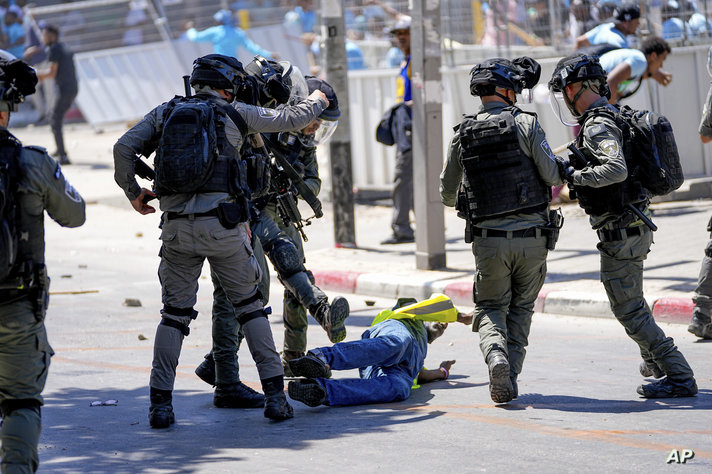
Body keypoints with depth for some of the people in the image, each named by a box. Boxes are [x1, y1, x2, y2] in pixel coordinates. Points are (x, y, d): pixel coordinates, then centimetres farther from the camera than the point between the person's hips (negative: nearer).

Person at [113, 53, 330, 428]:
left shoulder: (164, 113, 12)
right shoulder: (233, 114, 7)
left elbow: (124, 148, 2)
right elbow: (291, 119, 16)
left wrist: (133, 192, 17)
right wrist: (316, 102, 37)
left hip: (177, 228, 2)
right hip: (223, 224, -2)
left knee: (174, 313, 10)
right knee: (249, 306, 11)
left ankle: (160, 402, 2)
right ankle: (275, 395, 7)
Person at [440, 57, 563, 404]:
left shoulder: (463, 136, 4)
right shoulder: (525, 124, -5)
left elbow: (447, 195, 14)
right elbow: (553, 175, -10)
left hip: (489, 239, 1)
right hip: (532, 237, -1)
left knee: (490, 308, 13)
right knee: (521, 308, 16)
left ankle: (495, 353, -17)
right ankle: (510, 377, 6)